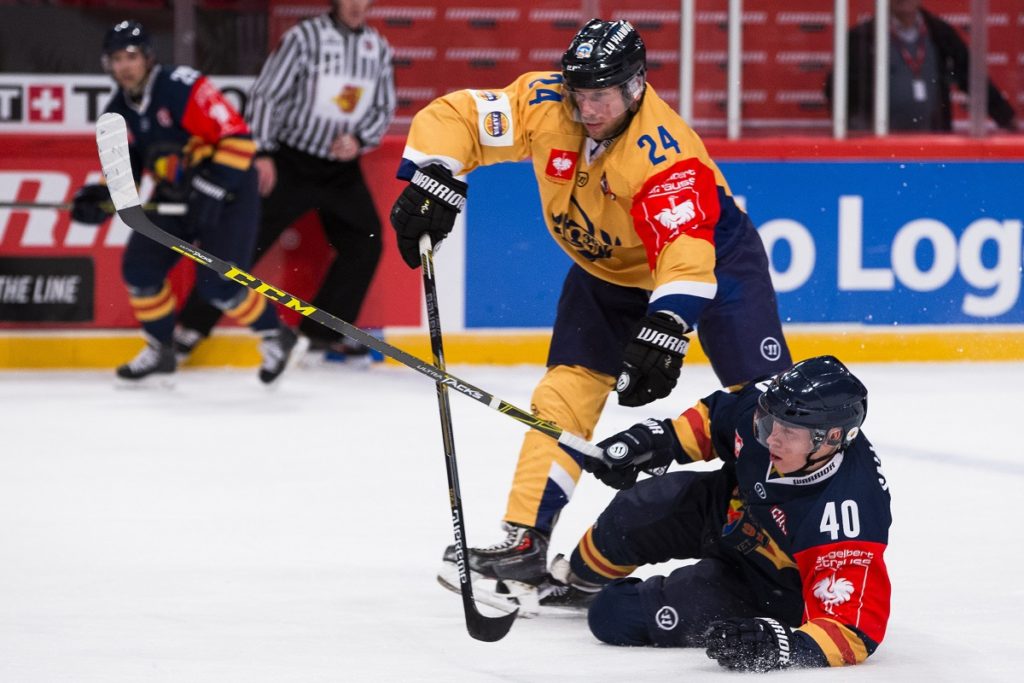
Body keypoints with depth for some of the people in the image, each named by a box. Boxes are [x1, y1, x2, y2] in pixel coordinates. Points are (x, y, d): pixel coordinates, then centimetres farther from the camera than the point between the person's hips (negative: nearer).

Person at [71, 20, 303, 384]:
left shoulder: (182, 87, -25)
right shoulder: (118, 112, 0)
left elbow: (237, 138, -26)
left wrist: (212, 190, -29)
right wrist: (100, 196, -10)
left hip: (227, 190, -8)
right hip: (174, 194, 8)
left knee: (216, 282, -16)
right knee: (140, 267, -2)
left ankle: (276, 337, 6)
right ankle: (159, 350, 15)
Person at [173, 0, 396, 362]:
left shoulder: (379, 48, 4)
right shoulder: (305, 36, -12)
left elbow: (384, 109, 10)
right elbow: (266, 92, -11)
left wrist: (359, 140, -8)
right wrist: (262, 153, -16)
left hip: (341, 167, 5)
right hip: (290, 162, -5)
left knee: (364, 244, 1)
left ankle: (324, 332, 13)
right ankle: (192, 326, -3)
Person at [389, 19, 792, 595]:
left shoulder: (663, 150, -36)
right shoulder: (544, 105, -21)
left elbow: (685, 250, -46)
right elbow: (455, 118, -14)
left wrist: (665, 330, -57)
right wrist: (432, 183, -28)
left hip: (711, 249, -5)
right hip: (607, 265, 5)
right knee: (566, 392, -5)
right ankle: (525, 542, -3)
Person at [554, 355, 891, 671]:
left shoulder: (850, 511, -44)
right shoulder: (776, 405, -25)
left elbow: (856, 626, -45)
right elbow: (717, 414, 0)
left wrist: (788, 646, -60)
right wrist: (658, 438, -10)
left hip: (775, 588, -6)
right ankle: (579, 581, 38)